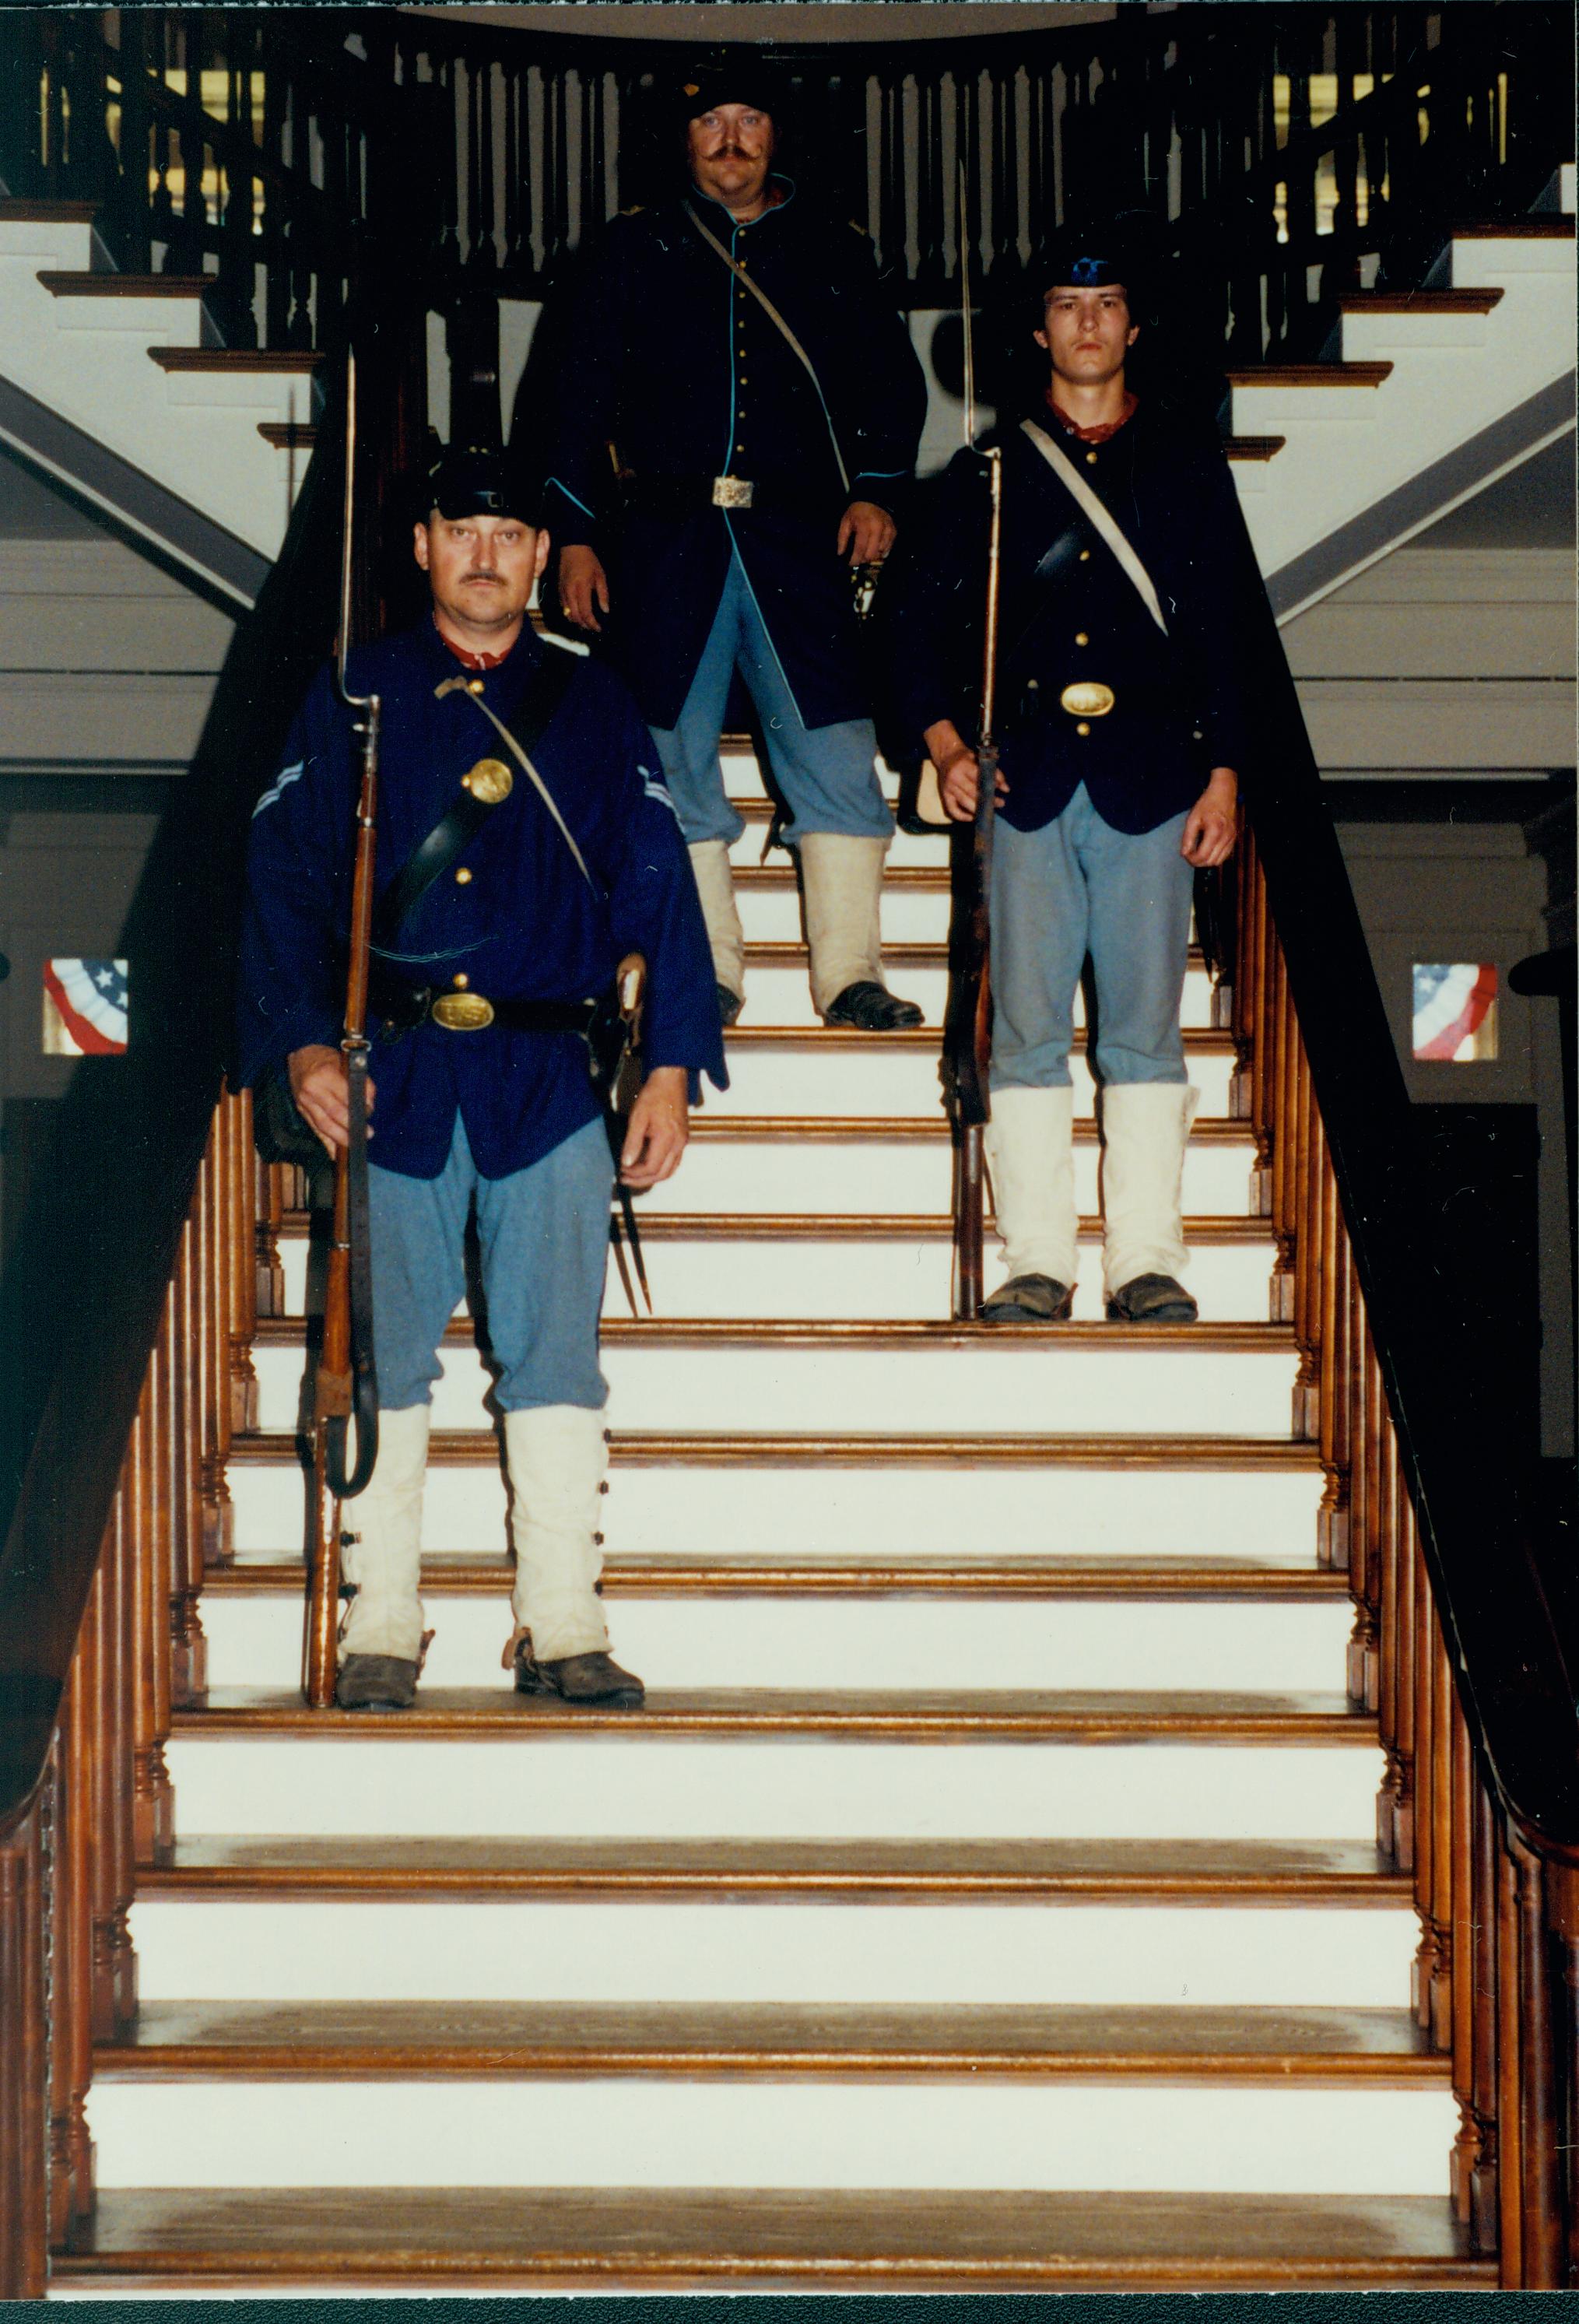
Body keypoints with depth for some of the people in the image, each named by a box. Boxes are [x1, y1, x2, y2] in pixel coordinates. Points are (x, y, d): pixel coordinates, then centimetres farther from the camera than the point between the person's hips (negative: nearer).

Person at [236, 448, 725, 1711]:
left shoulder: (594, 707, 12)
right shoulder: (353, 698, 10)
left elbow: (656, 888, 8)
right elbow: (285, 875, 6)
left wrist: (672, 1068, -1)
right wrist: (302, 1041, -7)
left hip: (551, 1075, 0)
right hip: (389, 1074, 0)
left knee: (556, 1351, -3)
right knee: (383, 1355, 0)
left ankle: (565, 1625, 1)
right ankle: (381, 1627, 5)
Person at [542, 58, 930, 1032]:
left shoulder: (834, 252, 13)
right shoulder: (637, 250, 12)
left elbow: (894, 383, 14)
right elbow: (584, 394, 11)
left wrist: (877, 489, -2)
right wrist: (575, 532, 3)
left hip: (798, 536, 0)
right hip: (667, 538, 0)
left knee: (837, 755, -8)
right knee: (676, 758, 0)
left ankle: (850, 973, -4)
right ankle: (703, 977, 8)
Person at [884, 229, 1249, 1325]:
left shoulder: (1188, 463, 12)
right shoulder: (991, 469, 13)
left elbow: (1226, 626, 10)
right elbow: (922, 613, 15)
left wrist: (1224, 772, 2)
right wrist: (943, 742, 2)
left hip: (1151, 779, -1)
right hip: (1028, 779, 1)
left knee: (1145, 1029, -3)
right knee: (1029, 1031, -2)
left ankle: (1148, 1260, 0)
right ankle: (1038, 1261, 1)